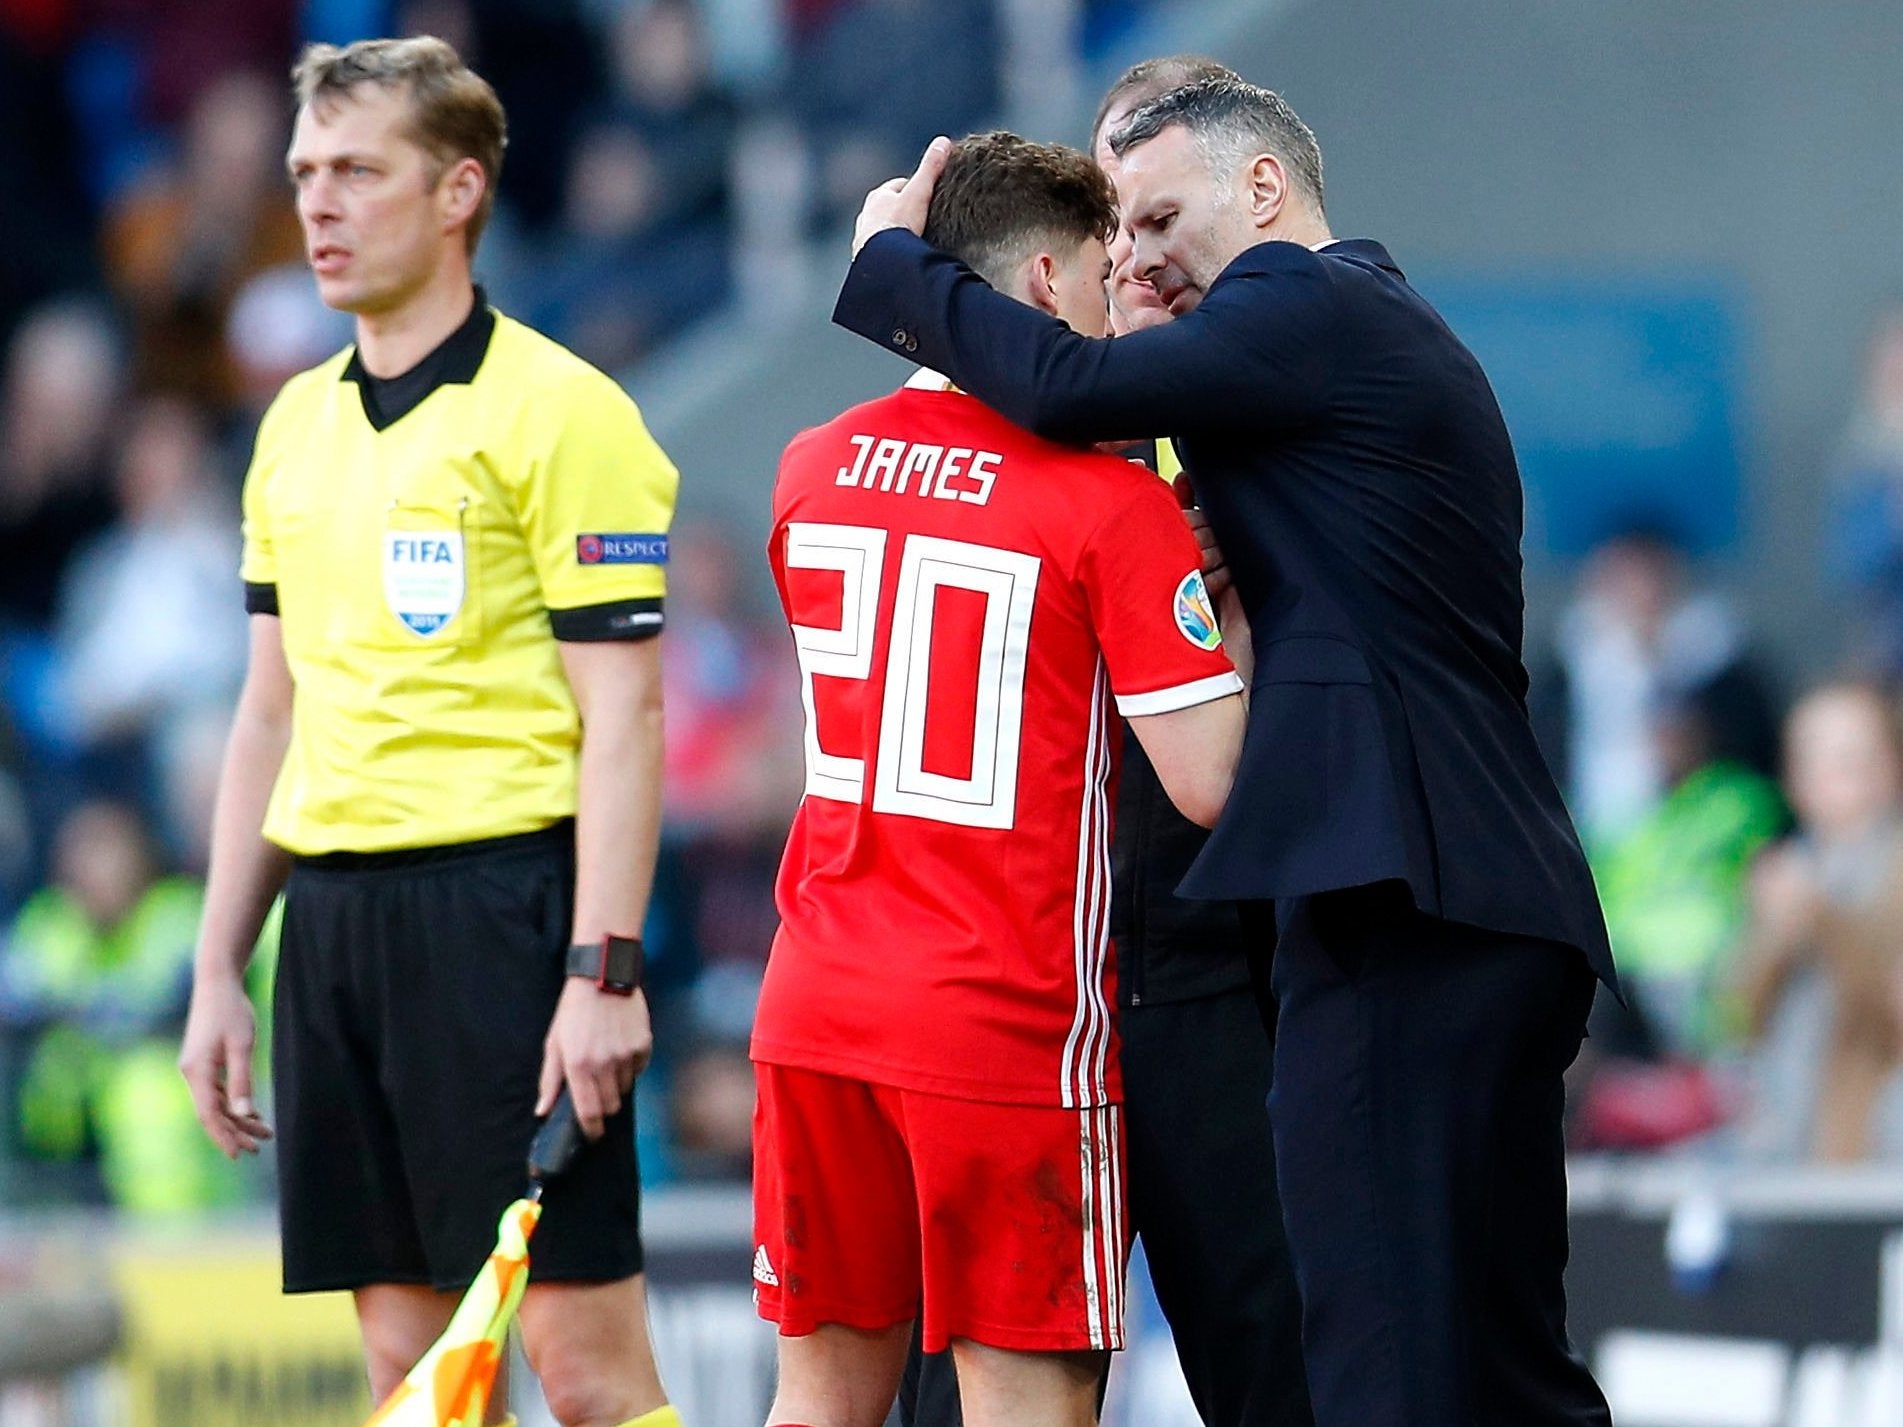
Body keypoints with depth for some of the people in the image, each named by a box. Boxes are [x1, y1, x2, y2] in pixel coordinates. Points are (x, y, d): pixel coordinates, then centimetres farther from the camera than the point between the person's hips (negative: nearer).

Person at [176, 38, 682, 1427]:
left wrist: (604, 975, -17)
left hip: (501, 900, -7)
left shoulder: (559, 412, -7)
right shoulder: (297, 424, 16)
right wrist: (218, 973, 17)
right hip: (333, 916, 7)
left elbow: (624, 715, -10)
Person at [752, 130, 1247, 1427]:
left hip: (820, 1012, 6)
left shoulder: (813, 470, 7)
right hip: (1012, 1029, -6)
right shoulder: (1114, 504, -11)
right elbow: (1210, 781, -14)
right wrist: (1229, 600, 1)